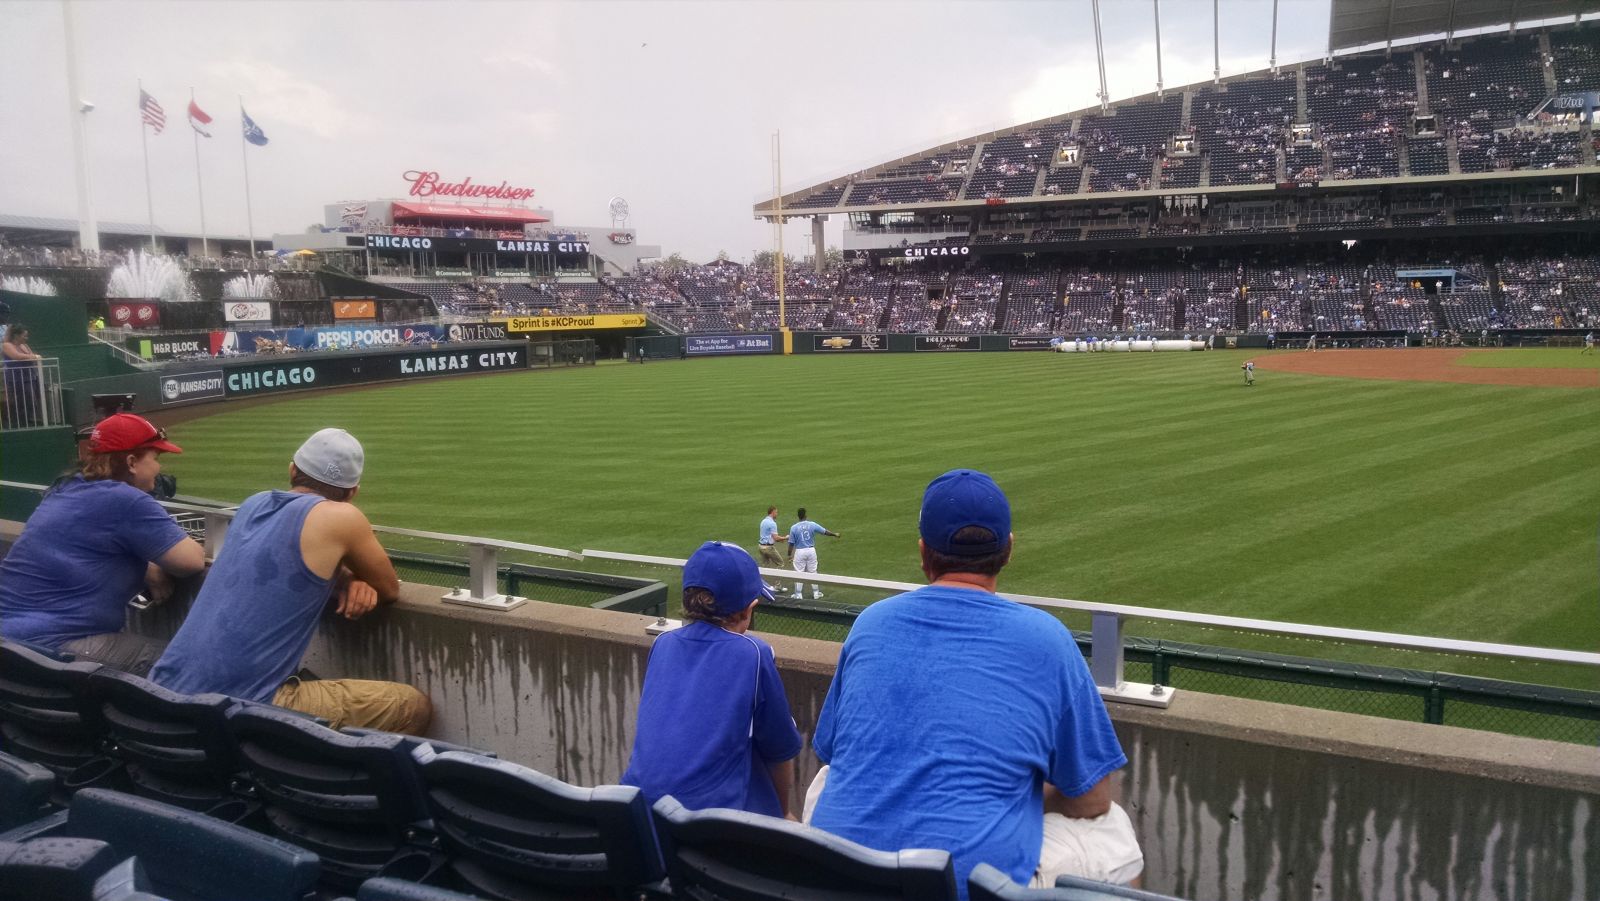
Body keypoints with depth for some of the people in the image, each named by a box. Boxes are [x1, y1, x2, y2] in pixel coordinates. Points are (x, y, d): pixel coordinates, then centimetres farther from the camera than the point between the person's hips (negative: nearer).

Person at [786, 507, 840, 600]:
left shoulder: (794, 528, -11)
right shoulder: (812, 525, -5)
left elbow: (791, 543, -7)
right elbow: (825, 531, 5)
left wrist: (790, 555, 3)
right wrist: (834, 534, 22)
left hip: (799, 552, -2)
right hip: (811, 551, 2)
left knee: (799, 573, 6)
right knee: (813, 572, 14)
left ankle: (798, 594, 11)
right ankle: (816, 593, 20)